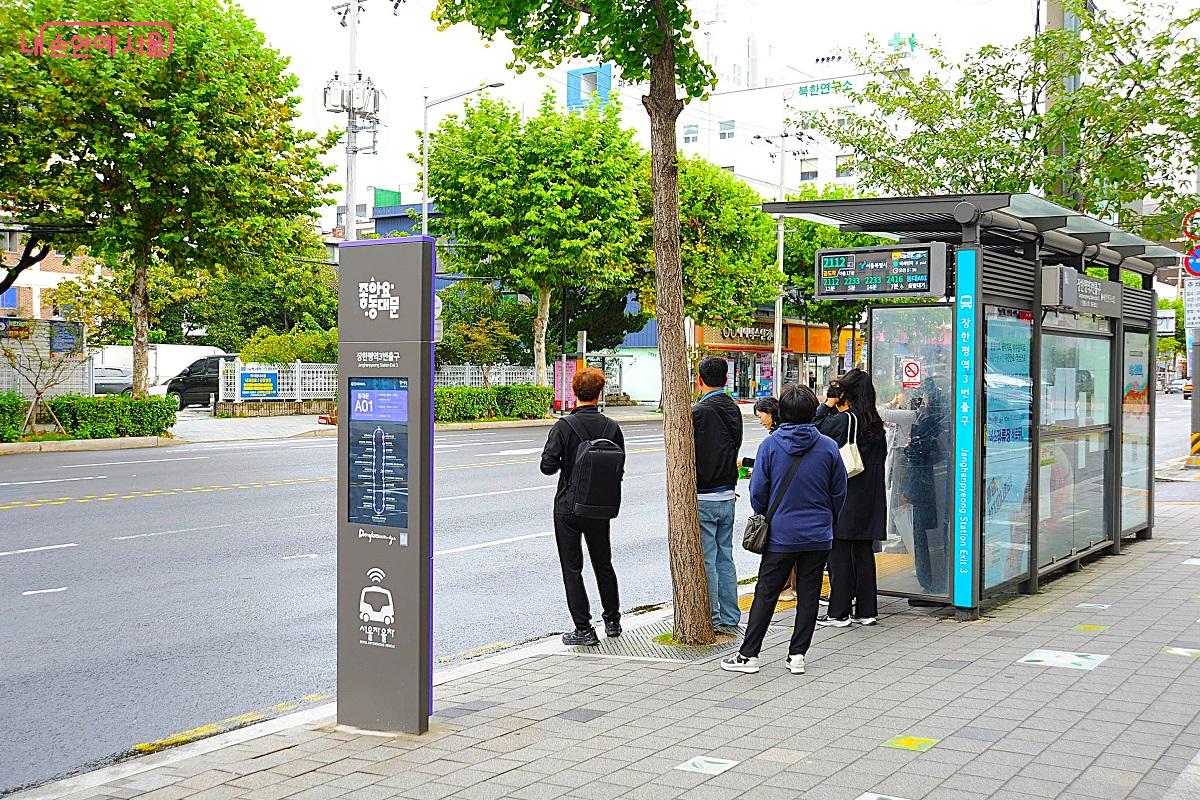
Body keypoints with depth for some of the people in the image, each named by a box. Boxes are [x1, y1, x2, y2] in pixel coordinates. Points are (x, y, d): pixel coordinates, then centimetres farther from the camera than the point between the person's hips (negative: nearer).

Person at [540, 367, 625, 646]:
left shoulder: (564, 426, -14)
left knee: (572, 569, 4)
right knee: (604, 564, 19)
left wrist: (564, 464, 4)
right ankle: (612, 621, 30)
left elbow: (548, 466, -17)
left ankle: (584, 629, 3)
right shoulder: (612, 427, -3)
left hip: (568, 507, -4)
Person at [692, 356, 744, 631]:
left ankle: (711, 619, 3)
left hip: (703, 497, -7)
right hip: (728, 495, 8)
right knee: (725, 557, 14)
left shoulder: (698, 412, -16)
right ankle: (730, 617, 18)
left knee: (706, 561, -1)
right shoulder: (733, 410, 8)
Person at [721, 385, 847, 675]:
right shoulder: (828, 447, -4)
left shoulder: (770, 445, -8)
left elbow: (758, 491, -4)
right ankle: (798, 655, 11)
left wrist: (764, 520, 13)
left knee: (765, 594, 5)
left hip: (780, 534, -1)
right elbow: (839, 492, 3)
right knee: (808, 594, 9)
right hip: (818, 537, 1)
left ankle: (748, 654, 8)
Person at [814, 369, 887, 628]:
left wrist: (828, 404, 1)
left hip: (843, 498, -7)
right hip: (869, 499, 7)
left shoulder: (842, 420, -14)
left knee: (839, 553, 0)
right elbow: (881, 456, 13)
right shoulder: (876, 423, 7)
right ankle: (866, 610, 15)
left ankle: (839, 613, 3)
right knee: (863, 553, 11)